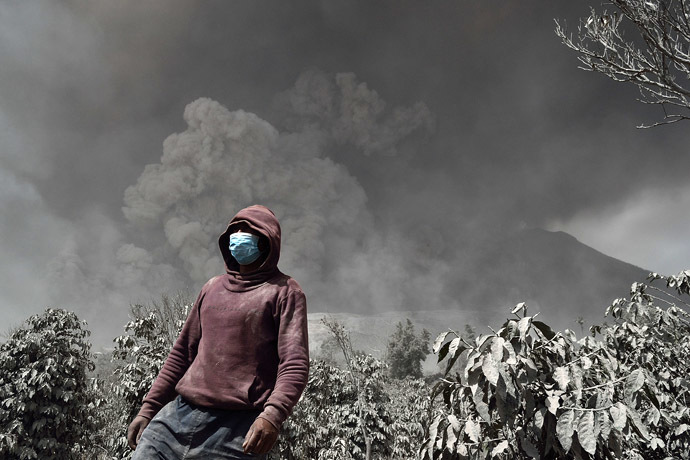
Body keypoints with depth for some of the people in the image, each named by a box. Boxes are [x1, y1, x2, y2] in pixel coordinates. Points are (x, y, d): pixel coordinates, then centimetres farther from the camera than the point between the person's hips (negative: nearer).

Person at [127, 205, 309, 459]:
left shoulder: (284, 292, 0)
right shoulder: (212, 288, 18)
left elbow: (295, 365, -10)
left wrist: (272, 415, -25)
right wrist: (148, 409, 18)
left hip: (239, 428, -5)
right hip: (178, 414, 6)